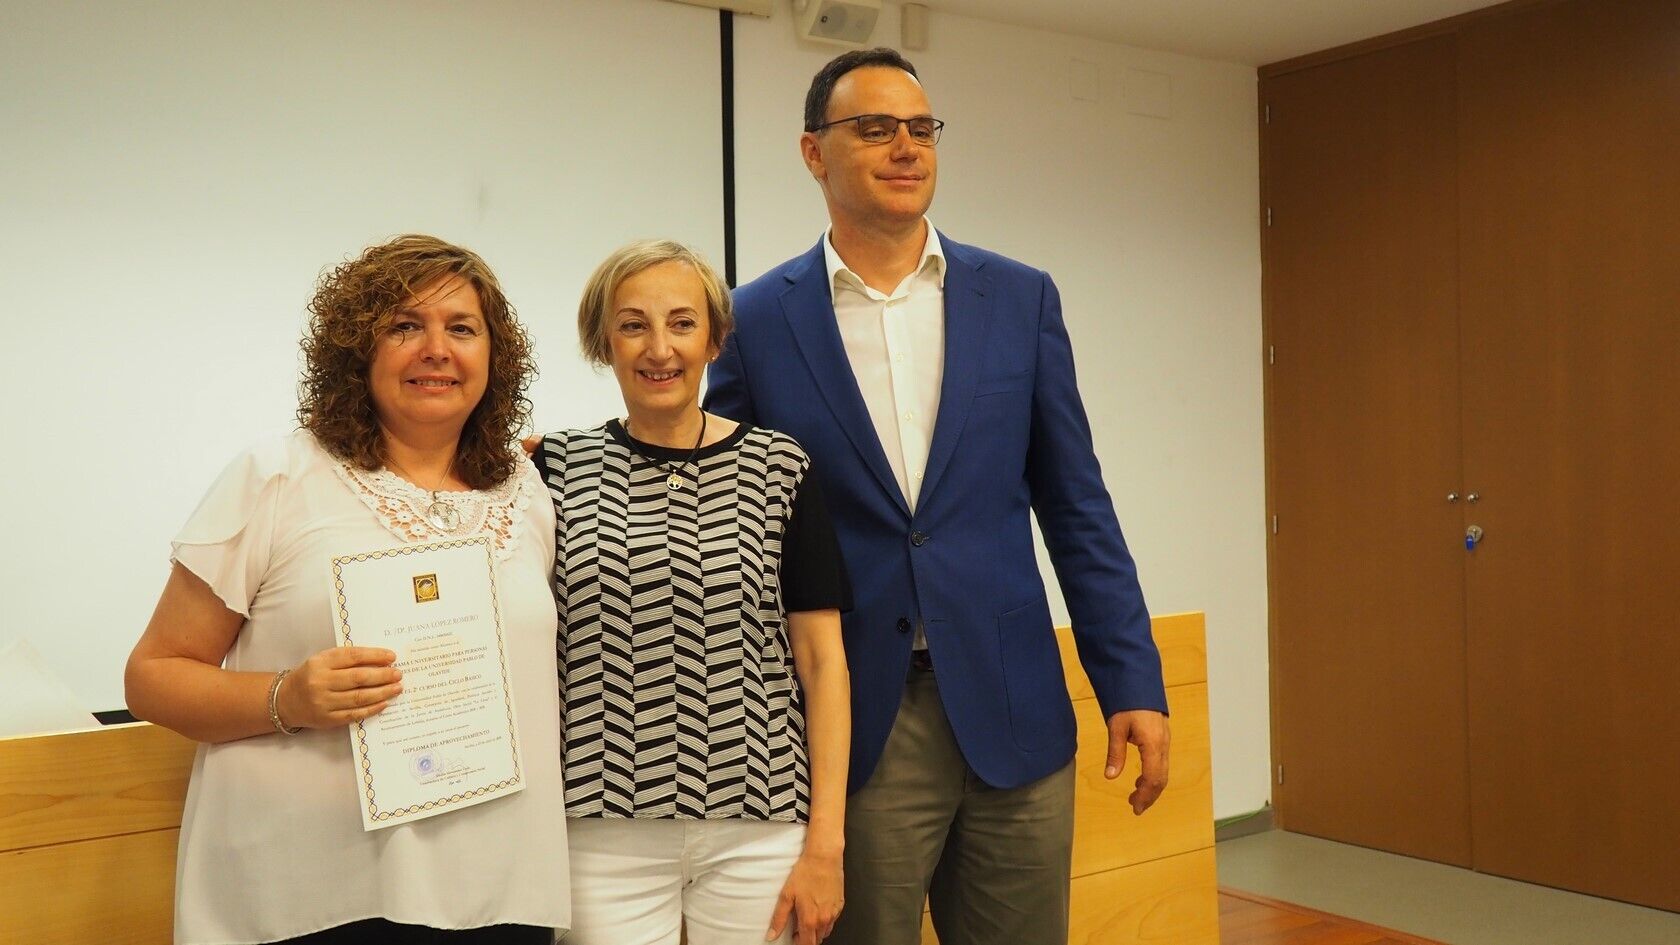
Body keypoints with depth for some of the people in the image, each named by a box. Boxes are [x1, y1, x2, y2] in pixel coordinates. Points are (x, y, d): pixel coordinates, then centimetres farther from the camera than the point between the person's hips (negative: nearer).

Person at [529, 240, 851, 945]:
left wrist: (825, 843, -3)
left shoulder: (779, 469, 0)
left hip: (759, 827, 0)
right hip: (608, 830, 1)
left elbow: (821, 658, 0)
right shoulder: (557, 467, 3)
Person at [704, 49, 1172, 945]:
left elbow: (1075, 508, 5)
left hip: (1012, 711, 2)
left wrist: (1133, 682, 2)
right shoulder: (756, 320, -1)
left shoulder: (1020, 299, 4)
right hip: (850, 724, -2)